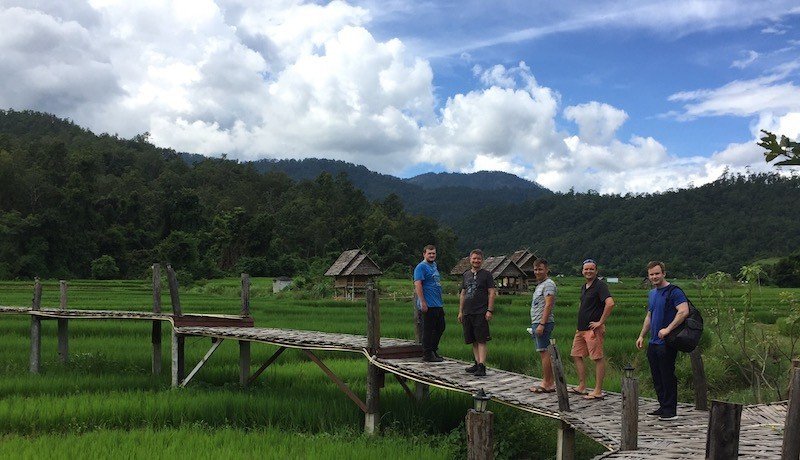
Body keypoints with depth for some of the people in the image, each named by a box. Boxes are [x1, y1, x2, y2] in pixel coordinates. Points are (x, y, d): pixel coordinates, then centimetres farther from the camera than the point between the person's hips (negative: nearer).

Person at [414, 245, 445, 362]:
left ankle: (433, 350, 26)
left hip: (438, 304, 9)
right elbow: (417, 284, -19)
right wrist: (423, 303, -24)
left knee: (440, 328, 15)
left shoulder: (434, 266, 18)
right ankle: (427, 354, 4)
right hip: (428, 305, -9)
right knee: (428, 330, -3)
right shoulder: (421, 267, -10)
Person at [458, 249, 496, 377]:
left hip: (481, 313, -6)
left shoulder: (486, 274, 1)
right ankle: (477, 363, 17)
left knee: (481, 340, -9)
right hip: (467, 313, 6)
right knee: (473, 340, 10)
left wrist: (489, 310, -12)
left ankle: (482, 366, -12)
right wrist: (460, 311, 15)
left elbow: (492, 293, -4)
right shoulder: (466, 275, 16)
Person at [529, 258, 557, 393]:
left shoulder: (548, 284, -10)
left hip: (544, 323, -10)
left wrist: (541, 324, -24)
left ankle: (547, 384, -6)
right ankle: (550, 382, 14)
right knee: (545, 353, 11)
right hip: (537, 323, 10)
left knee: (544, 352, -9)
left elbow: (548, 305, -19)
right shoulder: (540, 285, 22)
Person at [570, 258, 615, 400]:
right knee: (576, 355, 12)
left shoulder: (600, 285, -11)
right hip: (581, 329, 10)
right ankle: (581, 386, 20)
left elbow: (610, 303, -26)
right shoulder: (584, 287, 17)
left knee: (598, 358, -4)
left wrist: (600, 322, -21)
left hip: (593, 329, -10)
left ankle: (598, 391, -1)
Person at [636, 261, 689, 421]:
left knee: (667, 376, -3)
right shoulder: (652, 293, 17)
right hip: (653, 342, 8)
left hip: (667, 343, -8)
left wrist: (668, 329, -26)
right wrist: (642, 335, 20)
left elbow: (684, 311, -23)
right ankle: (663, 406, 22)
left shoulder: (674, 291, -10)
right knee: (656, 377, 12)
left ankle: (670, 410, 5)